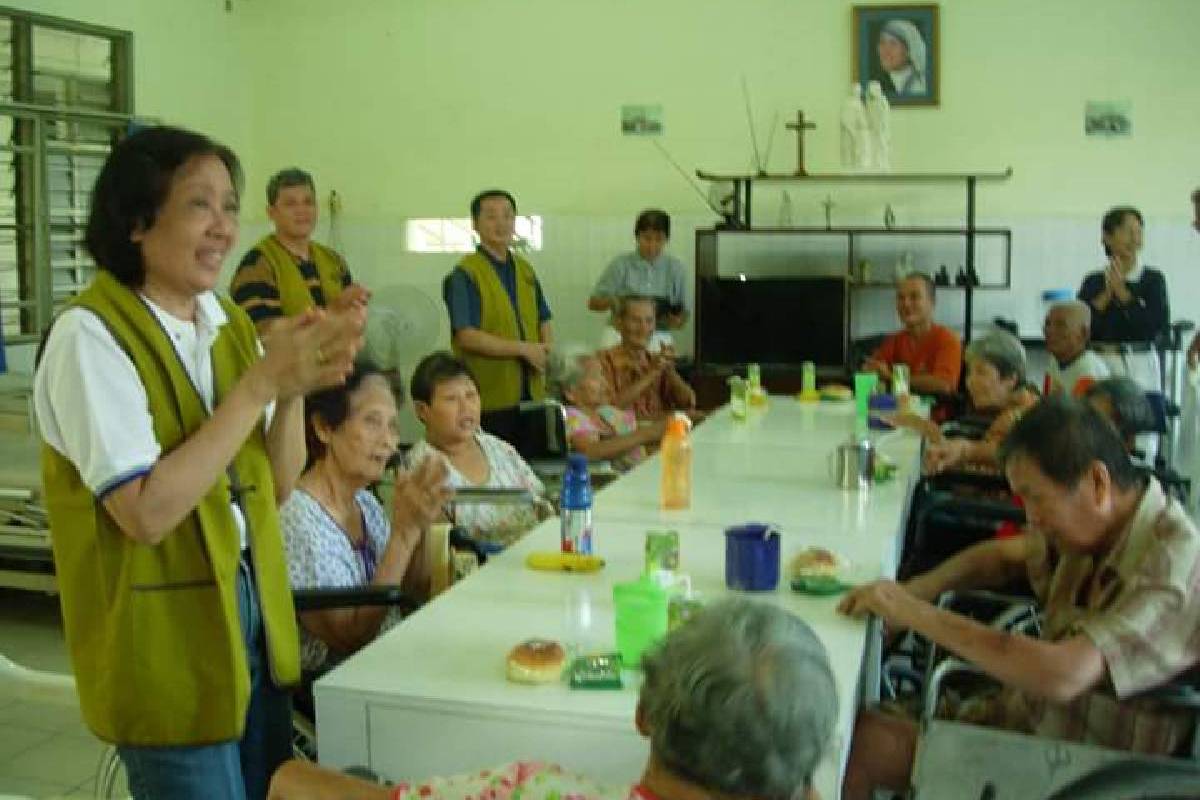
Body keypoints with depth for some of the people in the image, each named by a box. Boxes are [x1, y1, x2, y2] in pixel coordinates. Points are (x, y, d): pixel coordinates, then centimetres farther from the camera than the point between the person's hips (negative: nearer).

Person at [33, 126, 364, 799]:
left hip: (253, 610, 7)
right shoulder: (90, 334, -16)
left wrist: (295, 388, -12)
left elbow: (277, 487, 6)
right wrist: (259, 383, -23)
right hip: (163, 636, -7)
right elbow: (146, 513, -24)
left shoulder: (228, 321, 5)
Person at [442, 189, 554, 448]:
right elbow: (467, 337, -15)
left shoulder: (525, 269, 13)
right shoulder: (465, 274, -8)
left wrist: (546, 351, -2)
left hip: (532, 394, 6)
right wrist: (524, 349, -14)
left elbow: (544, 320, 20)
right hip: (489, 400, -6)